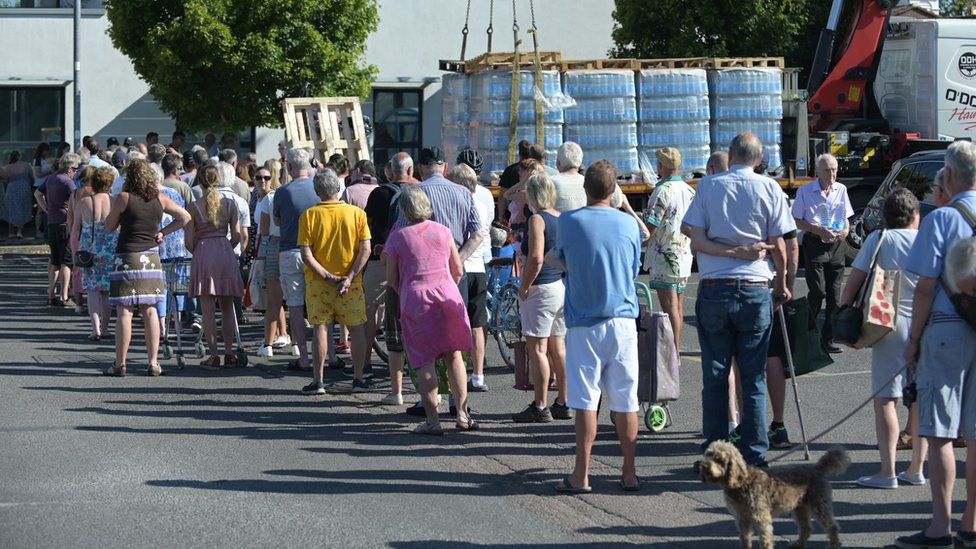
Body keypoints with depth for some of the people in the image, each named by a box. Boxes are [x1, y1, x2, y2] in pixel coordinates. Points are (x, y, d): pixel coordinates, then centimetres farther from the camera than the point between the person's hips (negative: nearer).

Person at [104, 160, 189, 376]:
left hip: (127, 257, -4)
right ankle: (153, 363, 6)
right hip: (150, 258, 4)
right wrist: (162, 232, 12)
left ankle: (120, 363, -2)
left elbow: (109, 227, 1)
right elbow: (185, 217, 12)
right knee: (149, 311, 8)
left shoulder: (123, 198, -7)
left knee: (124, 311, -3)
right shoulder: (160, 199, 5)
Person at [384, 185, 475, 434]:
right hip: (447, 293, 2)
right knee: (453, 356, 12)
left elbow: (392, 278, 4)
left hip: (416, 298, -2)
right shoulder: (443, 231, 6)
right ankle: (463, 414, 12)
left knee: (425, 362, 0)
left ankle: (432, 420, -3)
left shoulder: (398, 237, -1)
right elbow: (458, 270, 10)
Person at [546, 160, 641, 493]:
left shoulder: (568, 222, -4)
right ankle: (629, 474, 10)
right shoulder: (628, 224, 3)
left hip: (584, 323, -2)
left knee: (586, 402, -1)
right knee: (626, 402, 6)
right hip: (623, 321, 2)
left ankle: (581, 475, 0)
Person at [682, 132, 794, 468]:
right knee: (754, 378, 5)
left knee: (714, 377, 6)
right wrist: (781, 286, 13)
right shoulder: (769, 189, 1)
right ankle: (754, 456, 6)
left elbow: (696, 241, -5)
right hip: (756, 289, 0)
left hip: (714, 289, 0)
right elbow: (779, 246, 1)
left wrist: (725, 246, 8)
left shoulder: (709, 186, 1)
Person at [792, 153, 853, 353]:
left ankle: (828, 339, 9)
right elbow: (797, 221, 0)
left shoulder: (841, 190, 12)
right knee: (818, 291, -12)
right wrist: (819, 230, -14)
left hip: (836, 245, 4)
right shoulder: (805, 191, -1)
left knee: (834, 294, 2)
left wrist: (845, 231, -3)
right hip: (814, 245, -4)